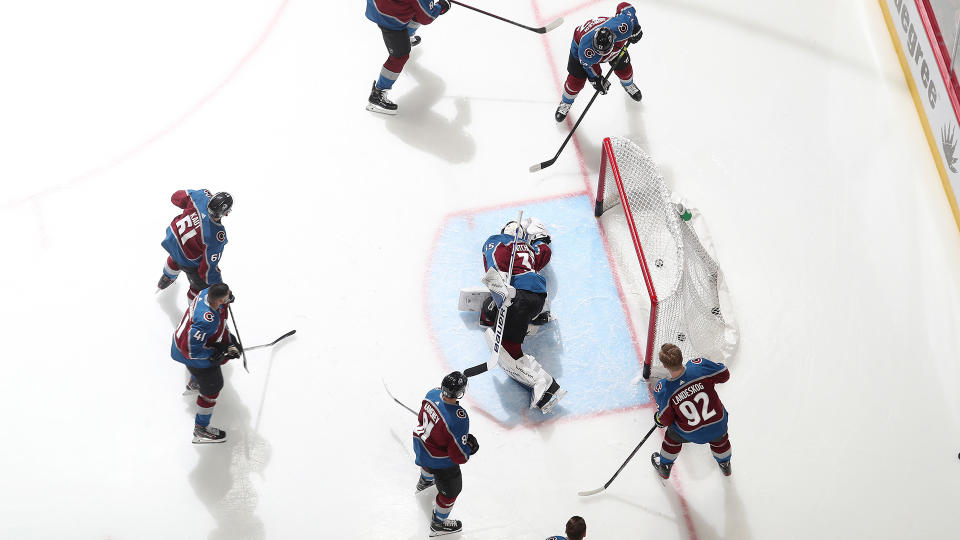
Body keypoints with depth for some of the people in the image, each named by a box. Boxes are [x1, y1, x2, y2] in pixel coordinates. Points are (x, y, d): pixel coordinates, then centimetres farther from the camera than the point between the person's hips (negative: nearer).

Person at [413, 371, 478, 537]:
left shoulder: (433, 394, -21)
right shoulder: (459, 419, -41)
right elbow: (459, 455, -30)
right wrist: (470, 447, -10)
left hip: (421, 444, 7)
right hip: (440, 461, -7)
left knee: (428, 460, 42)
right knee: (451, 490, 20)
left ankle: (424, 481, 76)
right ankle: (438, 524, 42)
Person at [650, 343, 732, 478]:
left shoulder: (663, 391, -28)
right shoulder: (700, 366, -28)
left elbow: (666, 420, -13)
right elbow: (724, 375, -9)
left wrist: (659, 417, 11)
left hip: (692, 434, -1)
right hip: (718, 425, 1)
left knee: (673, 437, 32)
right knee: (720, 438, 37)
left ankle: (664, 467, 56)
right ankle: (725, 465, 64)